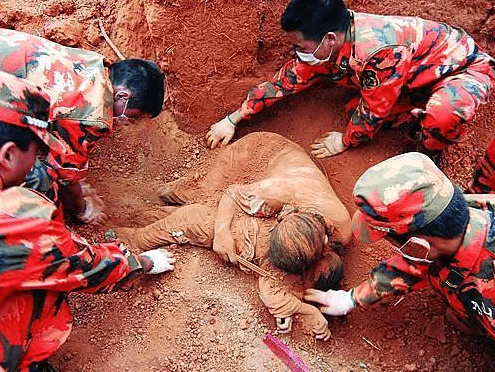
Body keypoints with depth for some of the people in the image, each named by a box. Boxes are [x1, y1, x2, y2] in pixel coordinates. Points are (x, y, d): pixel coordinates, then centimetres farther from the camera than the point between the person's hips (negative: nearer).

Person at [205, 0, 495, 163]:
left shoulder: (379, 51, -40)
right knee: (355, 111, -10)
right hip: (416, 75, 7)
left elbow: (374, 111, -25)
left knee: (442, 115, -39)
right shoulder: (326, 46, -15)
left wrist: (345, 142, -7)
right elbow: (286, 80, -5)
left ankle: (433, 154, -7)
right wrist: (232, 119, -3)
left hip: (465, 65, -7)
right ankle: (421, 124, 8)